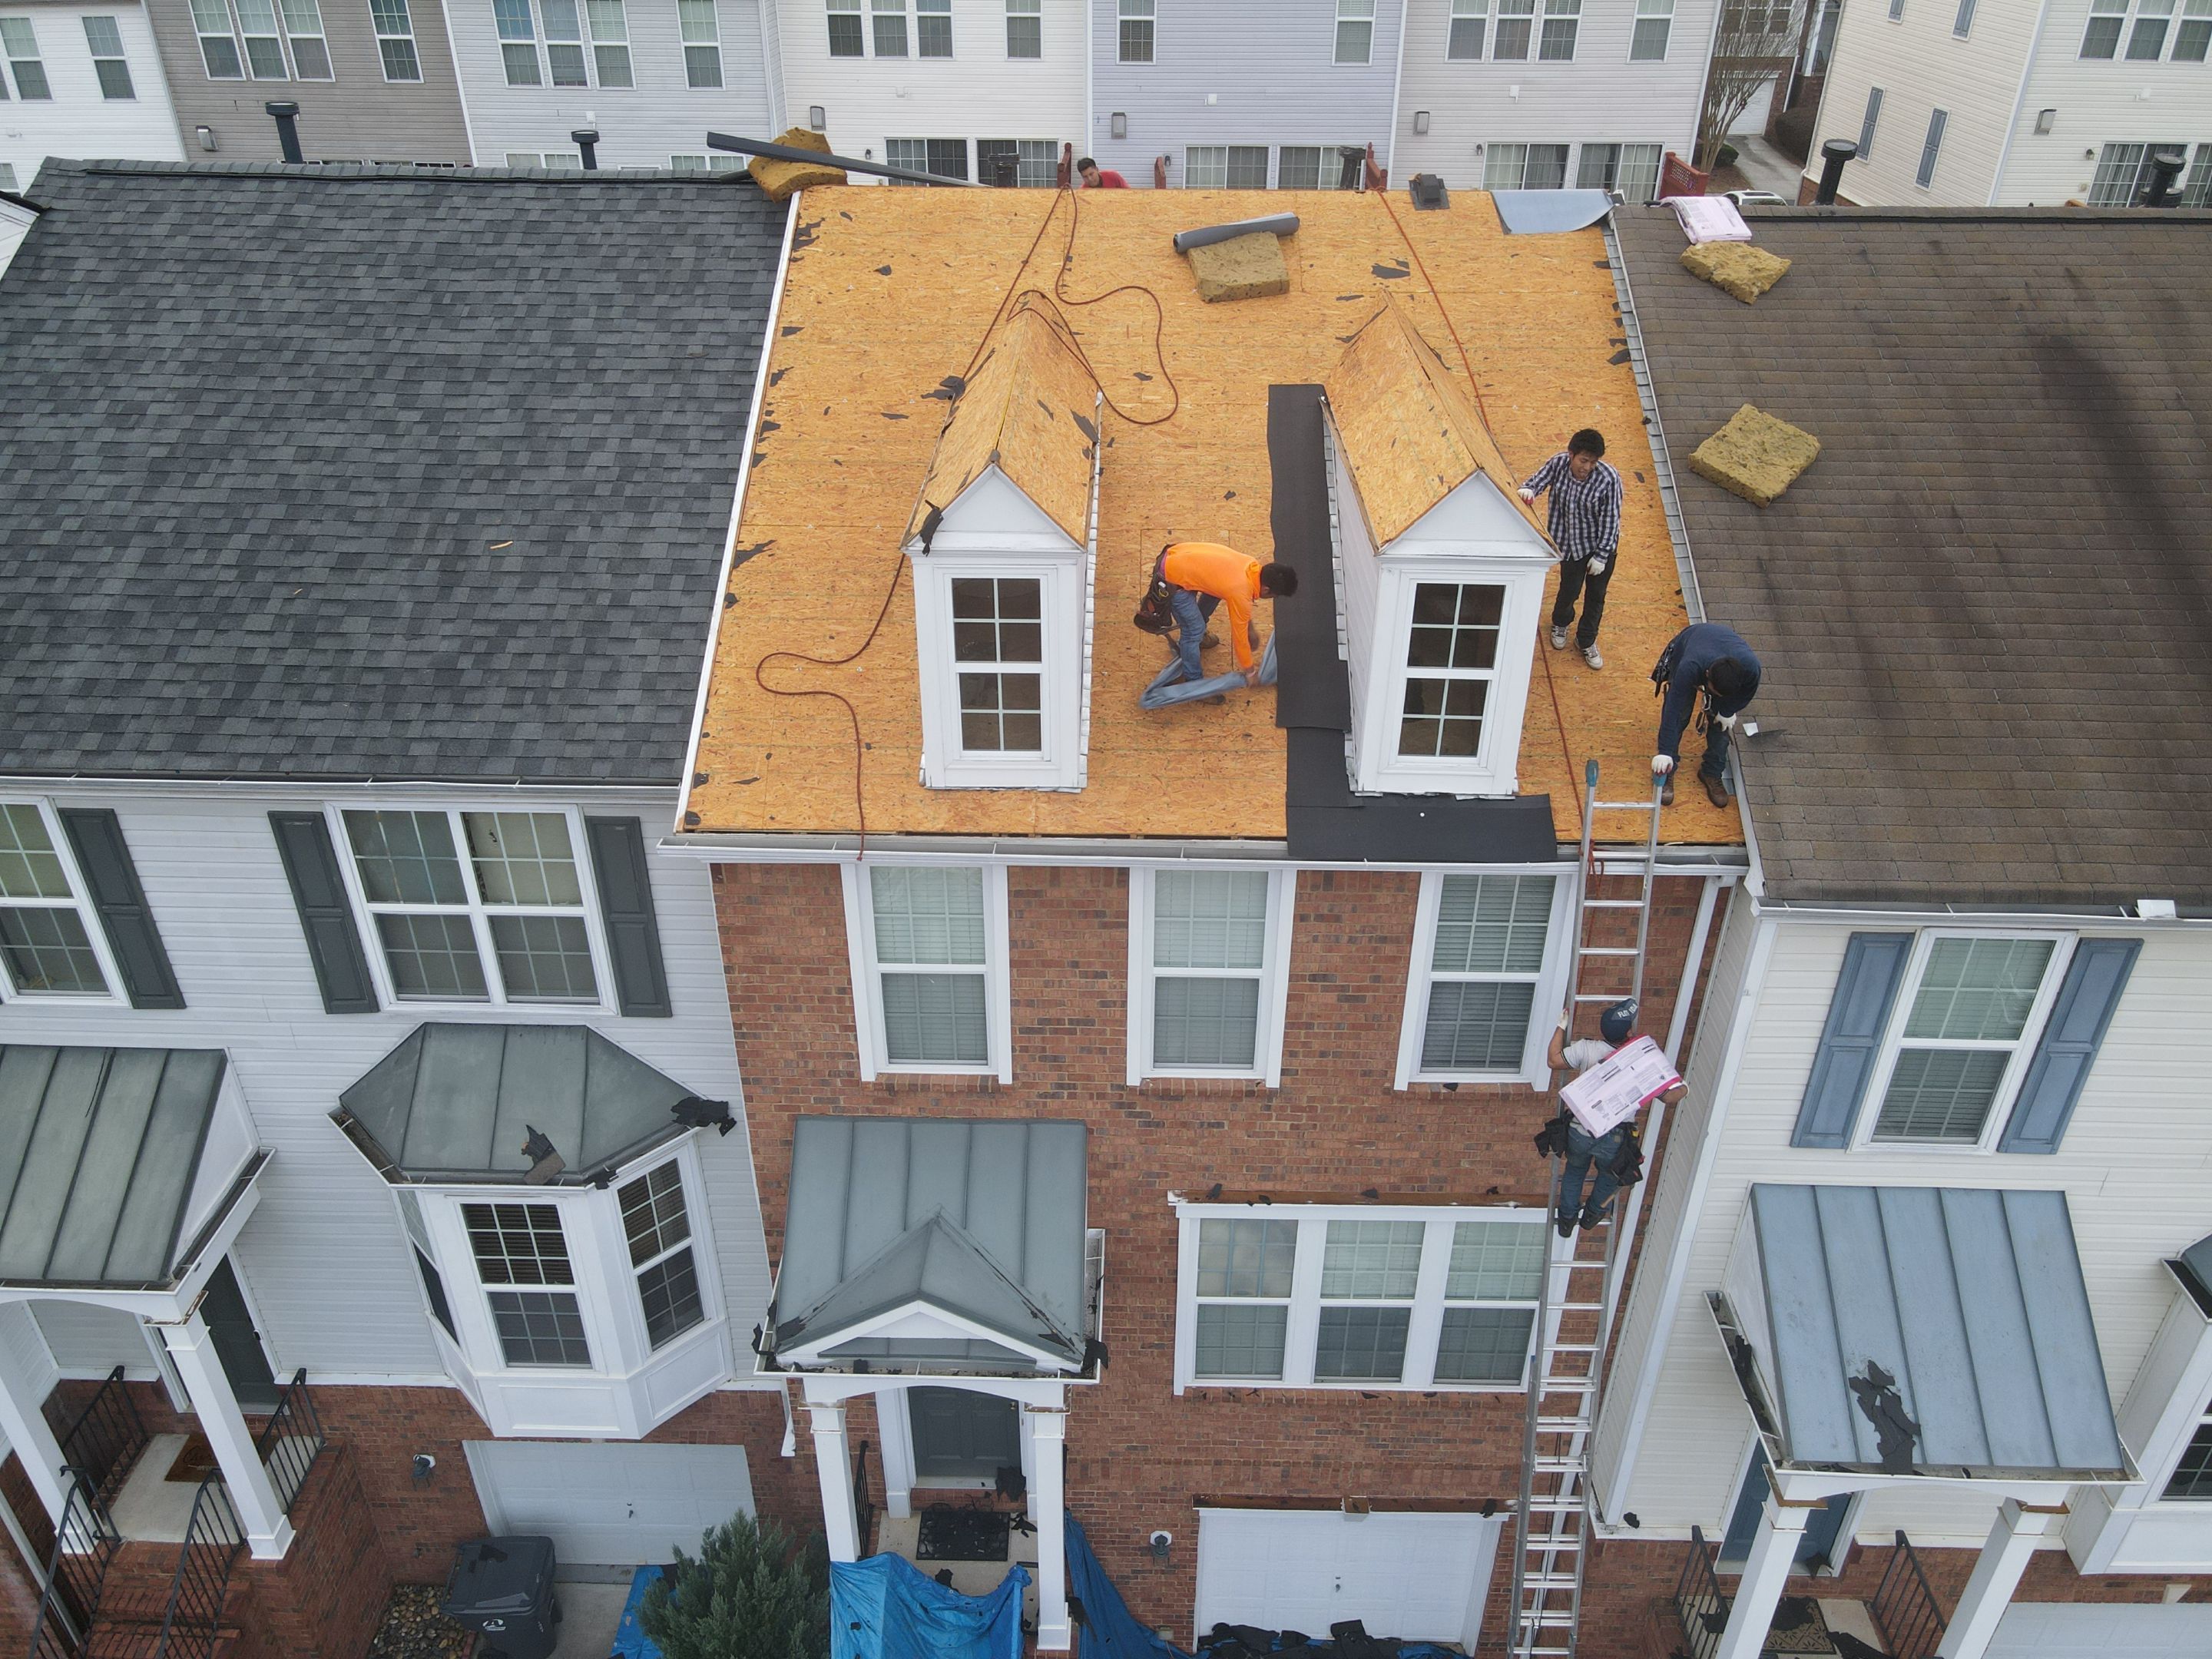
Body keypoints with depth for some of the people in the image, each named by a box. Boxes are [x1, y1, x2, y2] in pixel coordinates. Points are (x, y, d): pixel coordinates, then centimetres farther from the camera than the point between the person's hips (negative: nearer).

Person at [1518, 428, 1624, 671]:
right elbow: (1538, 481, -5)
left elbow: (1610, 520, -19)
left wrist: (1601, 556, -15)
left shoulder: (1609, 479, -26)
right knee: (1570, 590, 16)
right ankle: (1560, 624, 51)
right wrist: (1528, 490, -31)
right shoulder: (1559, 463, -19)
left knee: (1595, 596, 15)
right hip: (1571, 543, 1)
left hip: (1601, 544, -1)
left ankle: (1586, 642, 39)